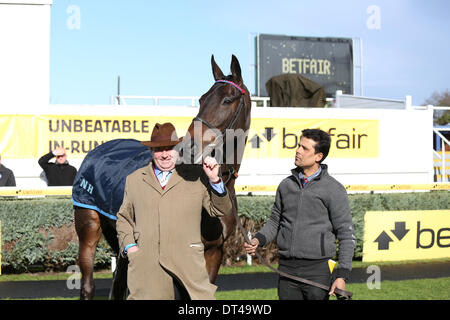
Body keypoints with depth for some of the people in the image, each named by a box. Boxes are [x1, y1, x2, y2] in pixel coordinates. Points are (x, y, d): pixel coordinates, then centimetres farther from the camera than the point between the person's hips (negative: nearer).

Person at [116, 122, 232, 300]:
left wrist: (214, 180, -6)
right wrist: (128, 245, 6)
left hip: (188, 268, -1)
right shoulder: (134, 180, 15)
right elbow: (124, 218, 23)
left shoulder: (196, 177, 10)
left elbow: (220, 210, 8)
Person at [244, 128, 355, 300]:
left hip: (317, 270, -4)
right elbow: (275, 221, 19)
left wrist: (342, 276, -11)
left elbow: (346, 234, -4)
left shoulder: (334, 189, -4)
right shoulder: (286, 185, 10)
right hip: (287, 270, 4)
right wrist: (258, 239, -1)